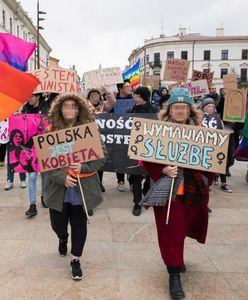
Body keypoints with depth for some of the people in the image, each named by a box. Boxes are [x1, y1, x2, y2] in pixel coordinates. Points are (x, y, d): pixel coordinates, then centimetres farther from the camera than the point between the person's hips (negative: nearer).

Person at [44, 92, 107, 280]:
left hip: (83, 186, -1)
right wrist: (61, 177, -21)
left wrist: (83, 167, -20)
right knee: (57, 223, 13)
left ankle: (76, 260, 28)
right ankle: (63, 239, 50)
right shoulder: (51, 131, -3)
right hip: (58, 187, 1)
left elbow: (102, 156, -6)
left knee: (79, 224, 9)